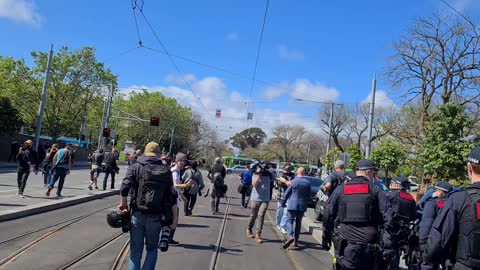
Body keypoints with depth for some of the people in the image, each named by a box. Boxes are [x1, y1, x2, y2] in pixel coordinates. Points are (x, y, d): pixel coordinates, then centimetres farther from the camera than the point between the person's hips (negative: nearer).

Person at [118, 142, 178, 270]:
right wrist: (173, 219, 4)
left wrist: (123, 203, 5)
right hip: (156, 217, 1)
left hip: (138, 215, 0)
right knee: (152, 249, 17)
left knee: (136, 251, 10)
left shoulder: (136, 167, 2)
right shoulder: (166, 171, 5)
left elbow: (125, 187, -12)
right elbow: (172, 197, 0)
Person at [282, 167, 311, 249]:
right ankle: (296, 241, 16)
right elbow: (308, 196, 8)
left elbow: (287, 193, -3)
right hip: (302, 206, 3)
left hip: (292, 205, -3)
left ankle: (290, 236, -22)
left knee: (289, 221, 2)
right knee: (298, 222, 13)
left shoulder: (293, 182, -8)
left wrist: (283, 203, 7)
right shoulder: (308, 183, 2)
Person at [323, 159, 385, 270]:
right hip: (368, 244, -1)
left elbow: (329, 214, 7)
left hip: (345, 243, 1)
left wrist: (326, 236, 16)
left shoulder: (340, 189, 6)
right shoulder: (375, 190, 0)